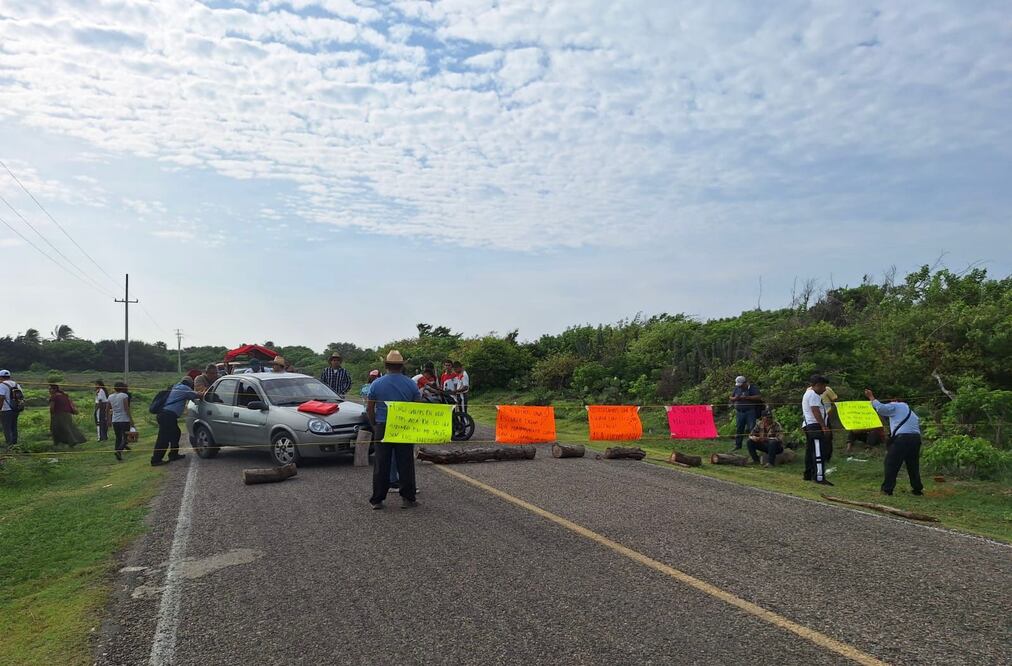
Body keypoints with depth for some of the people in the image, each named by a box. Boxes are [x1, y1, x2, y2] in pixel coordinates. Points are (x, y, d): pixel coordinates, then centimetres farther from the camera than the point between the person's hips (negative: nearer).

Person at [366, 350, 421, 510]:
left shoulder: (376, 384, 1)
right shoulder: (411, 384, 0)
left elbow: (369, 409, 4)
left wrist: (374, 425, 17)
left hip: (382, 427, 1)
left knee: (381, 466, 6)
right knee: (405, 465, 6)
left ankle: (377, 500, 10)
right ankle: (407, 498, 9)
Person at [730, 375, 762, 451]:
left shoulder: (753, 388, -3)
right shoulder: (737, 389, 13)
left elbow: (758, 397, -14)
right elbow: (731, 398, 19)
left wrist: (747, 397, -20)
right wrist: (735, 398, -5)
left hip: (750, 412, -5)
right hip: (739, 412, 5)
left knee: (752, 428, -8)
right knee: (739, 429, 7)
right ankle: (737, 446, 14)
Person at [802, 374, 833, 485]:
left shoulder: (808, 393, 23)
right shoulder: (813, 395, -11)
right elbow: (816, 411, -20)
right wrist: (824, 426, -23)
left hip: (808, 426, 11)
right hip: (815, 426, -11)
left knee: (810, 451, 14)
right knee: (819, 452, -14)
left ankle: (808, 475, 20)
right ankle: (819, 477, -18)